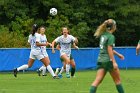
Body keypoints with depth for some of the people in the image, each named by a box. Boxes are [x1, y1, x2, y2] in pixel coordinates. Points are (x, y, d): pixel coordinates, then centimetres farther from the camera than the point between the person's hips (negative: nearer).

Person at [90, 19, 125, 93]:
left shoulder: (103, 35, 12)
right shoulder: (111, 37, -12)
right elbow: (109, 50, -18)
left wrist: (118, 54, 31)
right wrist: (114, 62, -20)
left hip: (100, 60, 7)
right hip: (108, 60, -7)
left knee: (98, 80, -3)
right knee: (117, 80, 10)